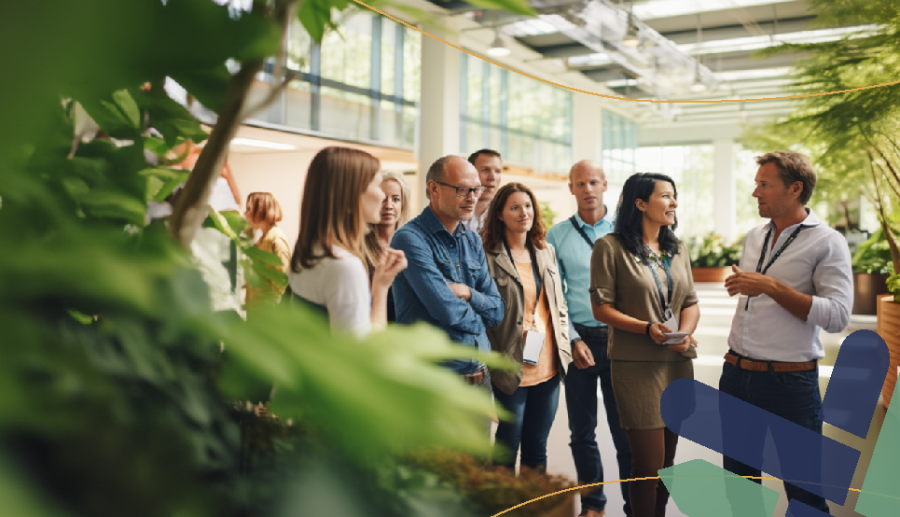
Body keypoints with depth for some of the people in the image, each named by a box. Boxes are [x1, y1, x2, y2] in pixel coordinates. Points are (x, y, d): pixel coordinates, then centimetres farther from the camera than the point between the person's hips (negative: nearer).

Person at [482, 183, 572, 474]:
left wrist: (564, 346, 9)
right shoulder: (488, 256, -9)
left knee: (537, 449, 15)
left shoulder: (546, 252, 11)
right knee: (507, 446, 5)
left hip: (549, 366, 5)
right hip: (512, 368, -5)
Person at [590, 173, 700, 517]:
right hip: (636, 366, -6)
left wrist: (685, 332, -7)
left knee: (667, 458, 15)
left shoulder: (677, 250, 12)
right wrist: (647, 328, -20)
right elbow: (601, 308, -9)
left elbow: (691, 303, 13)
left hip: (678, 363, 6)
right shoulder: (611, 248, -7)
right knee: (649, 464, -4)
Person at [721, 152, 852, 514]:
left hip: (789, 380, -6)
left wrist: (771, 286, -23)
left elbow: (837, 317, -19)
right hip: (737, 375, 6)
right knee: (738, 481, 15)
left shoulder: (827, 242, -9)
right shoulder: (754, 237, 10)